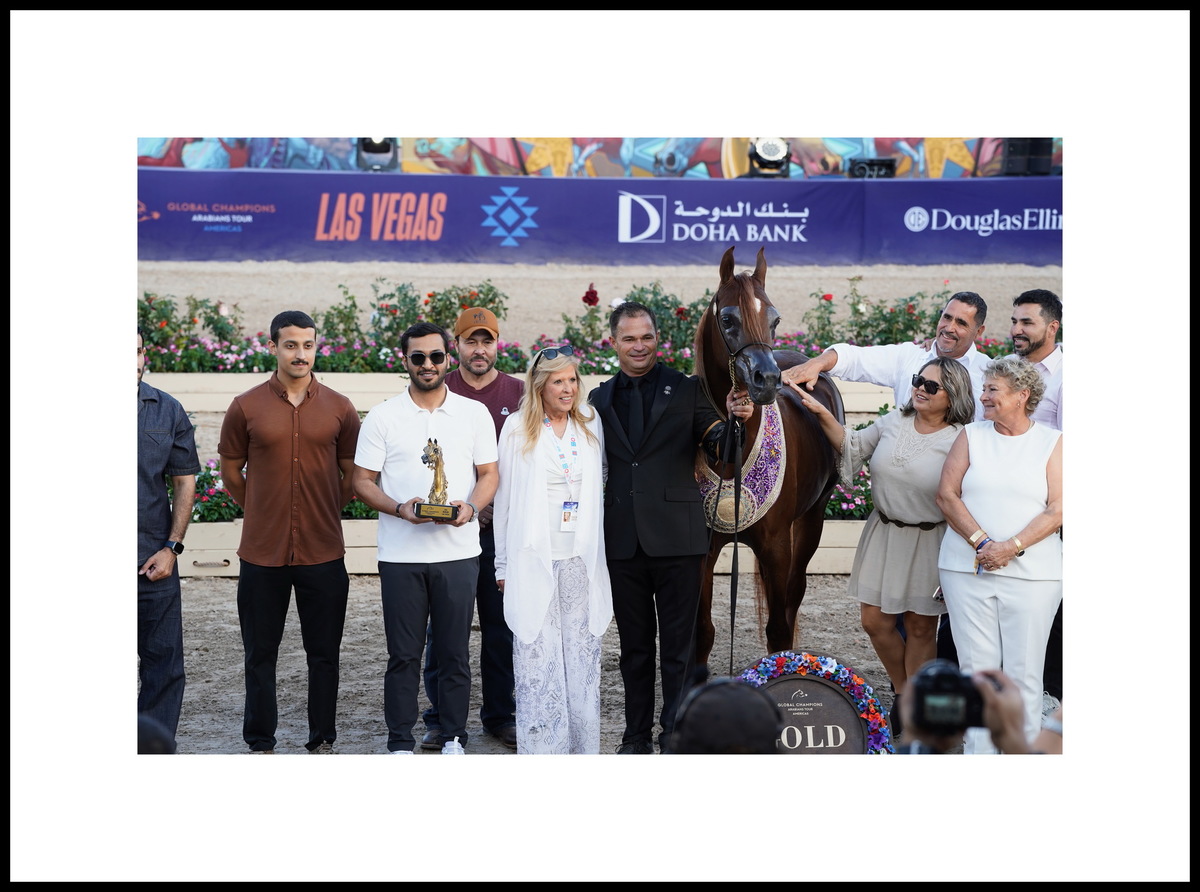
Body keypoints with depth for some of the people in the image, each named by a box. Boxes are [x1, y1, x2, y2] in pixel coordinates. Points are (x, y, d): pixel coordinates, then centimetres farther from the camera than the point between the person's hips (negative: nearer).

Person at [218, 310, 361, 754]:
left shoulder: (339, 408, 2)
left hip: (324, 553, 1)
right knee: (260, 655, 9)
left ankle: (322, 741, 22)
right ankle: (261, 743, 22)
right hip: (262, 552, 0)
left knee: (324, 655, 9)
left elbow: (353, 473, 12)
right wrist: (264, 513, 12)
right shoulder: (245, 408, -1)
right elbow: (231, 472, 10)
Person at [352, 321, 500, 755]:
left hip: (458, 551, 1)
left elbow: (489, 474, 9)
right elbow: (362, 480, 3)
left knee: (455, 652, 6)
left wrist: (471, 507, -12)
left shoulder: (474, 413, 7)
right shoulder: (382, 417, 3)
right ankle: (400, 743, 16)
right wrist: (400, 509, -15)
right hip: (400, 555, -1)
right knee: (403, 655, 5)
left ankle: (454, 739, 19)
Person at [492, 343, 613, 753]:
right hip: (534, 561, -3)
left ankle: (582, 746, 16)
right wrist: (503, 563, 2)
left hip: (581, 560, 3)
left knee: (582, 657, 6)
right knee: (537, 659, -2)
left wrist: (597, 550, 12)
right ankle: (542, 745, 6)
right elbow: (504, 497, 2)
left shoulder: (591, 425, 9)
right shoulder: (517, 428, -1)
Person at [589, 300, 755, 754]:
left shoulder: (688, 389, 1)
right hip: (623, 540, 3)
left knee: (678, 647, 3)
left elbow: (716, 446, -7)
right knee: (634, 645, 14)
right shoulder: (600, 399, 10)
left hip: (676, 537, -3)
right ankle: (637, 735, 26)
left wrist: (733, 421, -27)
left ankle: (676, 735, 13)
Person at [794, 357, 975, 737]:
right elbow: (853, 446, 10)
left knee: (920, 629, 9)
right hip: (883, 534, 5)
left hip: (929, 542, -5)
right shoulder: (894, 421, 2)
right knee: (875, 622, 8)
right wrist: (822, 414, -3)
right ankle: (902, 691, 32)